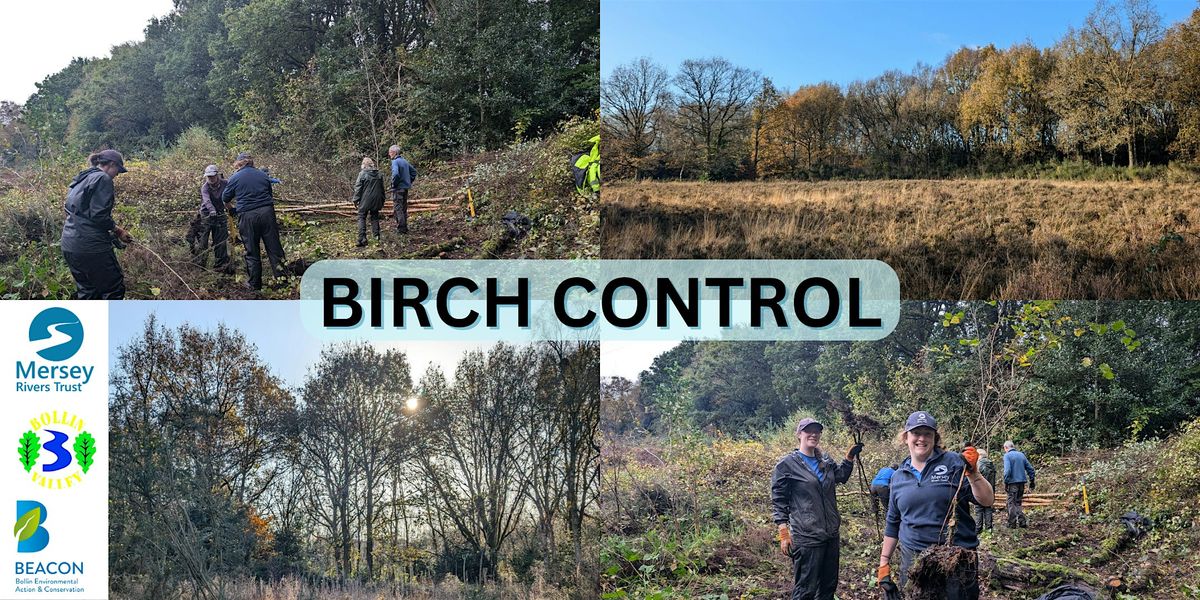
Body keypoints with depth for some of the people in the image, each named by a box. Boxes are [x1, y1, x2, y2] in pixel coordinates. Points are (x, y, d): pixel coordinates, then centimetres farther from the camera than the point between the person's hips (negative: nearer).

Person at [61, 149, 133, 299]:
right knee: (114, 288, 0)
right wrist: (117, 230, -4)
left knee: (86, 292, 15)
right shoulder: (103, 179, -9)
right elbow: (99, 215, -18)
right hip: (91, 246, -9)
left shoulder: (81, 180, 19)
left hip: (69, 245, 9)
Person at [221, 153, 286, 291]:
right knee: (273, 247, 5)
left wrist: (232, 209, 30)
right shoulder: (263, 175, 13)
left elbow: (225, 200, 12)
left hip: (247, 216, -2)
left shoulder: (234, 178, 4)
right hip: (267, 212, 2)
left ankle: (255, 283, 12)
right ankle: (281, 276, 5)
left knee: (252, 251, 6)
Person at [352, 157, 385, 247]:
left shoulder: (362, 174, -9)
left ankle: (362, 239, -11)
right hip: (376, 201, 4)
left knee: (362, 218, -1)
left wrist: (356, 200, -1)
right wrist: (382, 201, 23)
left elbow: (358, 188, -9)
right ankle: (376, 235, 13)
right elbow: (382, 189, 15)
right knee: (375, 217, 16)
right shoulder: (378, 174, 7)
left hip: (365, 201, -4)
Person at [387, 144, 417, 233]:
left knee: (398, 209, -4)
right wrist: (409, 182, 18)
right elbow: (414, 171, 21)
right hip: (406, 188, 8)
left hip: (398, 189, -8)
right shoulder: (404, 161, 12)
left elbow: (395, 174, -30)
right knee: (404, 208, 15)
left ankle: (401, 228, -5)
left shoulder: (395, 161, -14)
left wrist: (393, 184, -17)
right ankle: (405, 227, 20)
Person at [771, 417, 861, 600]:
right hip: (806, 537, -7)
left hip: (831, 536, 7)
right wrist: (784, 535, -13)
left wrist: (850, 457, 15)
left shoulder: (825, 461, 12)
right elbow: (778, 501, -6)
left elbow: (841, 476, 32)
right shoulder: (787, 464, -6)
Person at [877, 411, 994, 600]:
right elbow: (893, 523, 17)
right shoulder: (898, 476, 10)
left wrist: (972, 473, -22)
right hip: (912, 559, 3)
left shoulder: (954, 463, -2)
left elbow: (987, 500, -7)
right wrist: (884, 562, 14)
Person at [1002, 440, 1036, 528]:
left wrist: (1005, 482, -14)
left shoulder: (1007, 456, -8)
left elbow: (1007, 470, -19)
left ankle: (1012, 524, 2)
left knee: (1011, 503, 2)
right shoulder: (1021, 454, 11)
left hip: (1012, 482, -6)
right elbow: (1030, 468, 12)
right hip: (1022, 481, 6)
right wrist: (1032, 481, 19)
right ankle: (1022, 522, 8)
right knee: (1018, 502, 17)